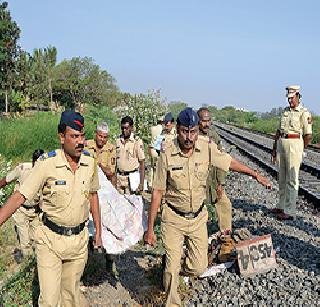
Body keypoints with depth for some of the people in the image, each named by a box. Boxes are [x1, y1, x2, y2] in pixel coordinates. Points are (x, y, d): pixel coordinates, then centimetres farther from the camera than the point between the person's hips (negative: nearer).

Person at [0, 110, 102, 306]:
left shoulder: (90, 162, -4)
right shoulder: (47, 163, -17)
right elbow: (19, 197, -17)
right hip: (50, 239, -3)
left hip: (79, 239, 3)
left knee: (71, 291, 17)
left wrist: (98, 231, 12)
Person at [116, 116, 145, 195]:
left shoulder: (137, 141, -6)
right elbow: (116, 161, 13)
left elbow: (142, 163, -5)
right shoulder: (118, 141, 7)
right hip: (119, 177, 4)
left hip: (132, 177, -4)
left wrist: (141, 183, -10)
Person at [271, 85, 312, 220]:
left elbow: (308, 135, -6)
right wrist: (274, 148, 14)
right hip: (281, 143, 7)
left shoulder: (304, 113, -6)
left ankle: (290, 211, 1)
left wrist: (299, 151, 2)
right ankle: (281, 206, 25)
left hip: (294, 144, -7)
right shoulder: (285, 111, 16)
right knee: (282, 178, 14)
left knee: (292, 179, -3)